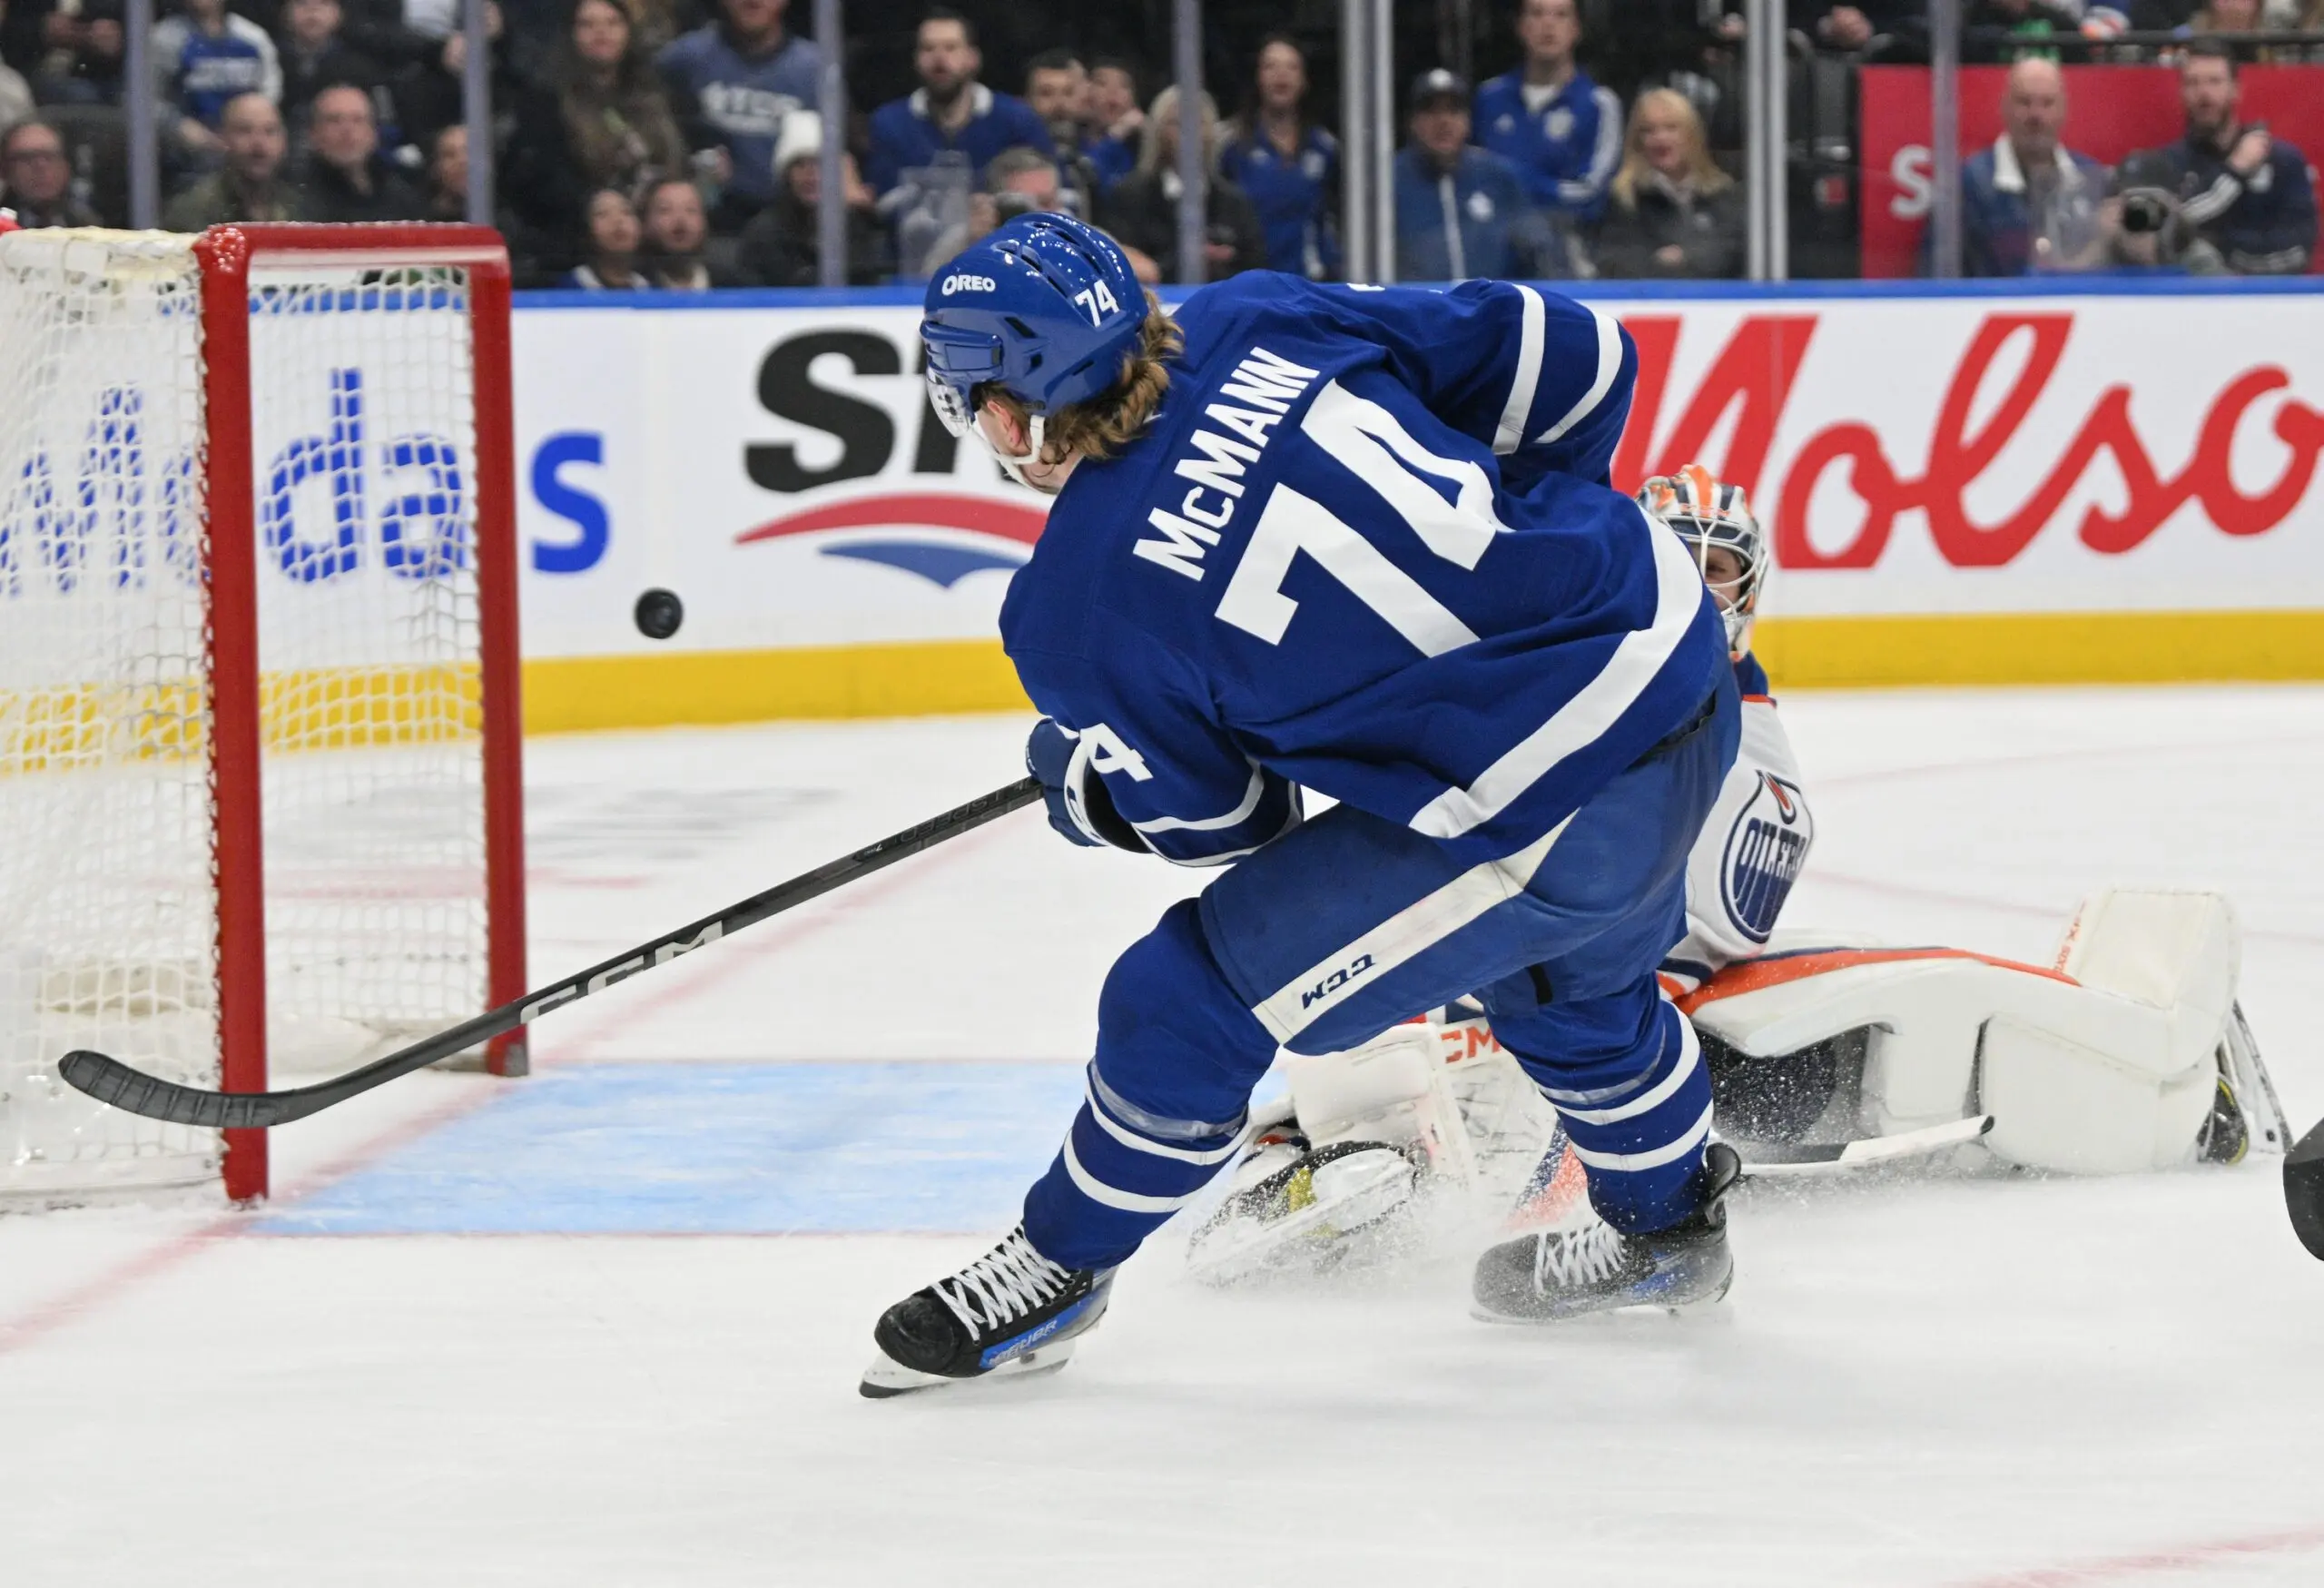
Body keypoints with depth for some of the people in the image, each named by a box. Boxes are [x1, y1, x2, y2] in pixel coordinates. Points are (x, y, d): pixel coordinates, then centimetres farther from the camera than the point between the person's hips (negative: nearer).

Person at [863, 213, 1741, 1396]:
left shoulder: (1075, 610, -13)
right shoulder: (1254, 324, 0)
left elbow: (1205, 817, 3)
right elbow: (1570, 356, 4)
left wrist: (1067, 775, 24)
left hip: (1554, 813, -7)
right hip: (1682, 646, 7)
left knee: (1193, 1000, 7)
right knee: (1573, 981, 37)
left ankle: (1058, 1262, 27)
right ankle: (1666, 1222, 60)